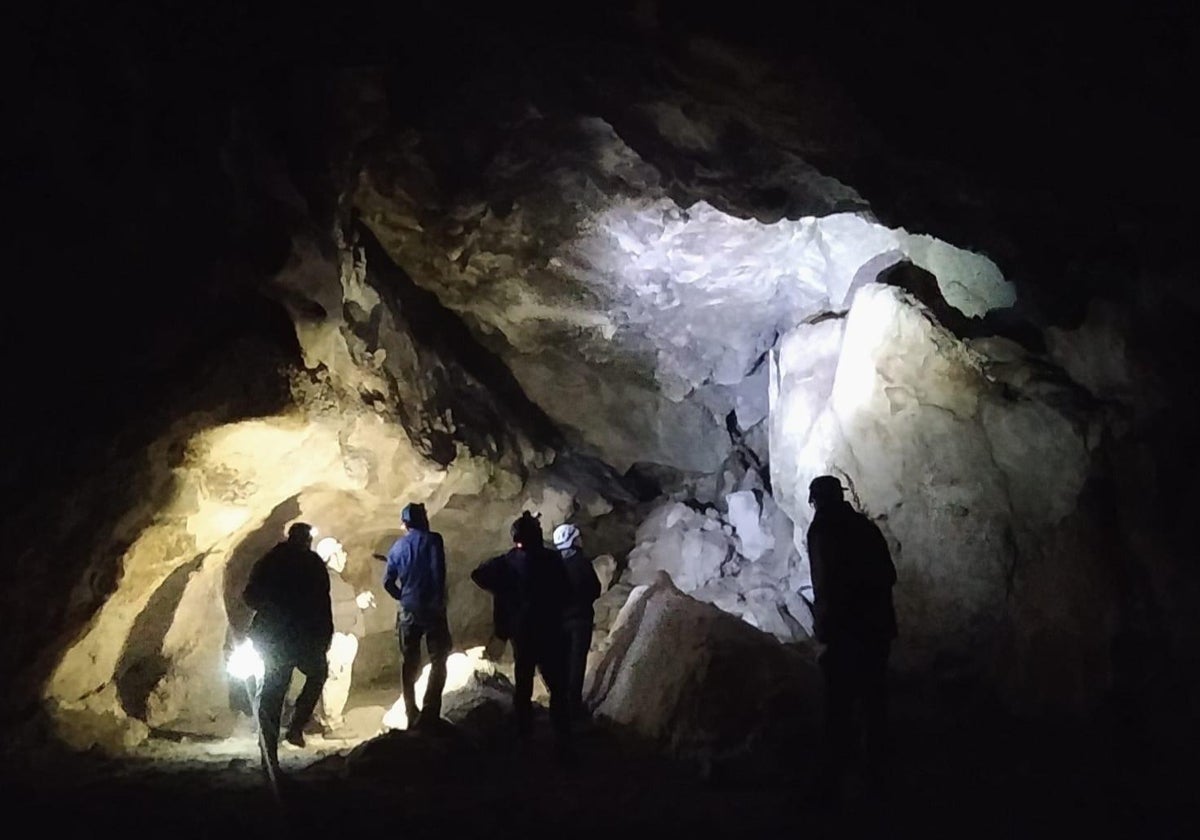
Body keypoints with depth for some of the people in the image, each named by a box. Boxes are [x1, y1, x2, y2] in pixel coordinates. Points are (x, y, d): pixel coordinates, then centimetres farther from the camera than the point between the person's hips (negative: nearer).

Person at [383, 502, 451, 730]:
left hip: (407, 610, 4)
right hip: (431, 608, -4)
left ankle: (412, 716, 12)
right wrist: (440, 600, -6)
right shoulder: (432, 540, -5)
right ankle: (429, 715, -9)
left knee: (409, 663, 11)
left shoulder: (398, 546, 6)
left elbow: (388, 581, 5)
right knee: (438, 660, 1)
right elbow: (438, 572, -15)